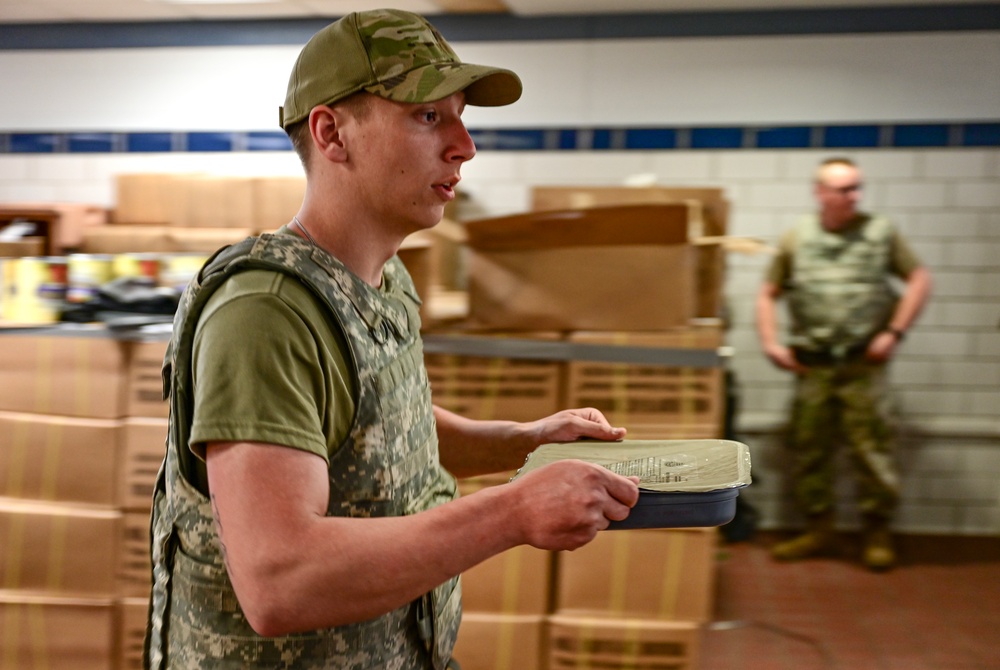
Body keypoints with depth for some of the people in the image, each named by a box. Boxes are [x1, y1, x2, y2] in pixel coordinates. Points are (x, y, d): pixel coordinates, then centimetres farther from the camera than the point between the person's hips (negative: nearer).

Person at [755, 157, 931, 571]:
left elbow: (919, 280, 5)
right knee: (809, 448, 6)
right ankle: (819, 530, 20)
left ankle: (878, 534, 11)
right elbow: (768, 294, 12)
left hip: (863, 364, -2)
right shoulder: (796, 240, 6)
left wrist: (894, 332, -4)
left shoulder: (881, 234, 3)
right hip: (812, 365, 2)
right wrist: (771, 342, 0)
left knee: (872, 448, -3)